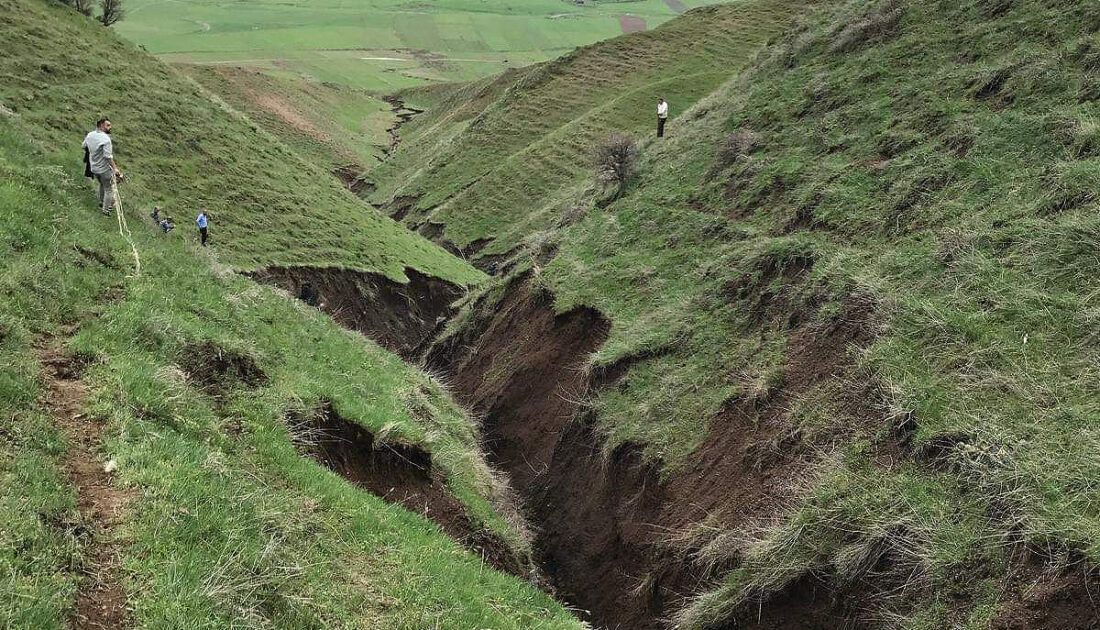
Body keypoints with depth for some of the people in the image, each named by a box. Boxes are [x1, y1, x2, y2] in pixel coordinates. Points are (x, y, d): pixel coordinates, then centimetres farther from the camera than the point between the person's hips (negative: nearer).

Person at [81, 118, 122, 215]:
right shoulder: (105, 138, -24)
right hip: (105, 169, -8)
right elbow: (108, 156, -29)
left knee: (102, 185, 31)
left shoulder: (90, 135, -2)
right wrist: (115, 168, -26)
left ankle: (102, 202, 46)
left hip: (93, 168, 8)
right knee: (109, 189, 11)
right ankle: (105, 209, 19)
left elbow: (84, 146, 15)